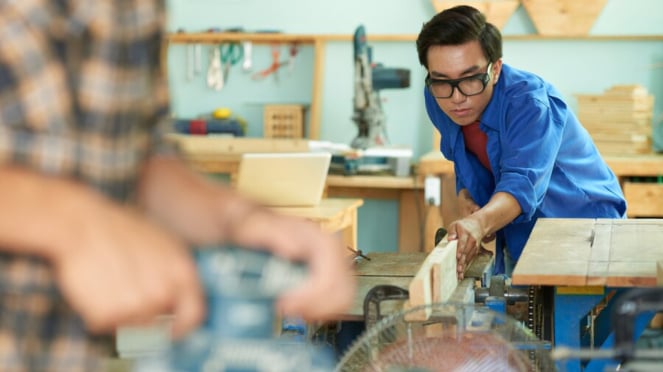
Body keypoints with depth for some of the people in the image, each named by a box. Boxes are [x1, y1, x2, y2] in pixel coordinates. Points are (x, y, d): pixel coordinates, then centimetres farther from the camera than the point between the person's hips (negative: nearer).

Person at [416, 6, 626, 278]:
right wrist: (465, 198, -9)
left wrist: (481, 222, -59)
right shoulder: (438, 101, -7)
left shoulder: (529, 102, -25)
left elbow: (523, 183, -40)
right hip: (517, 243, 6)